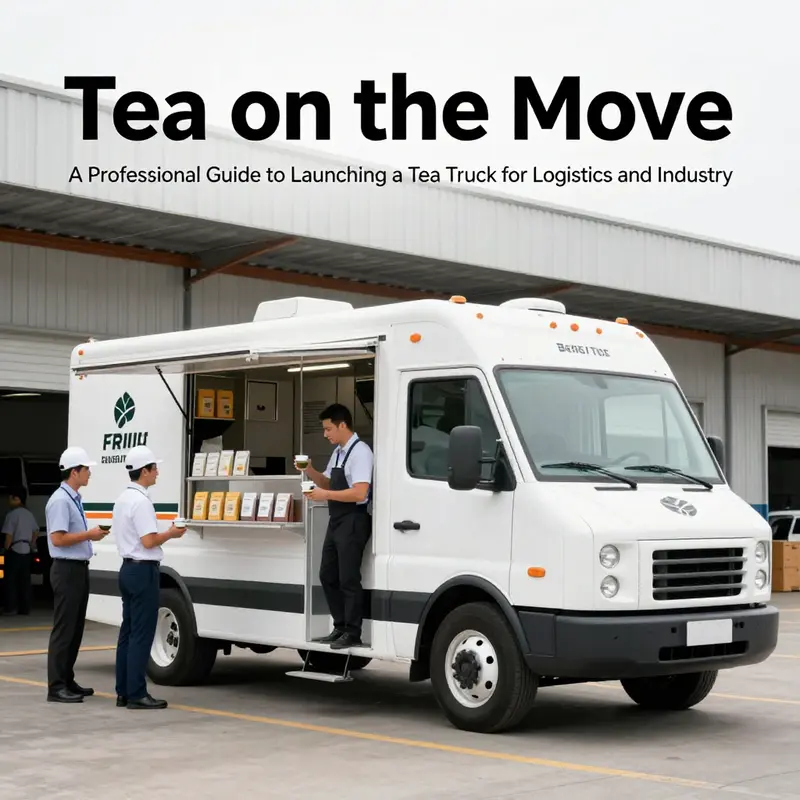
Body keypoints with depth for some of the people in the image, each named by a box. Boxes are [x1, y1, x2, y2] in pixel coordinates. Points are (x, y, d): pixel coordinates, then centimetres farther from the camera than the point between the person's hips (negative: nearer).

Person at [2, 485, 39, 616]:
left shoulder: (12, 515, -13)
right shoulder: (29, 514, 10)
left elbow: (9, 535, -17)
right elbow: (36, 531, 17)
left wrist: (6, 548, -6)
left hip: (14, 550, -7)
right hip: (26, 550, 7)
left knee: (11, 580, 0)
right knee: (25, 580, 9)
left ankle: (11, 608, -1)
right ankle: (25, 608, 10)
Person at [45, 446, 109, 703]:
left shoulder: (74, 499, 14)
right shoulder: (61, 500, -16)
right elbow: (58, 538, -22)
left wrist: (92, 535, 6)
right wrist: (89, 535, -16)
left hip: (79, 569, 10)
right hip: (67, 570, -10)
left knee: (76, 628, 14)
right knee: (64, 629, -6)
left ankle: (67, 681, 22)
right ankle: (56, 687, -2)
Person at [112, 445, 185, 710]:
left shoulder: (123, 498, 14)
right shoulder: (140, 501, -17)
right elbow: (149, 541, -21)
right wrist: (171, 534, -6)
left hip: (128, 568, 10)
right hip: (143, 571, -10)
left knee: (128, 632, 11)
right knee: (141, 634, -7)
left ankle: (123, 692, 14)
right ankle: (136, 694, -5)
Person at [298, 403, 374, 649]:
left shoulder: (360, 452, -15)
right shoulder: (337, 452, 13)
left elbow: (359, 493, -22)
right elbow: (328, 483, 23)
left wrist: (326, 495, -18)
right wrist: (310, 471, 6)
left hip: (353, 522, -9)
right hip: (336, 521, 10)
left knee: (348, 579, -3)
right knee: (328, 576, 14)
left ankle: (352, 634, 6)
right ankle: (340, 627, 24)